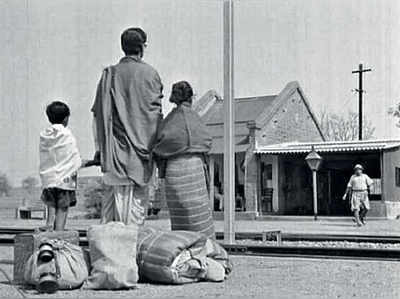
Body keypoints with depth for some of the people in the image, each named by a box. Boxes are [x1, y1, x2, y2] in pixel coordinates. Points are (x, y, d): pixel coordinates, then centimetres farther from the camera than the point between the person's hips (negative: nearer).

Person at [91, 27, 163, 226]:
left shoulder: (110, 74, 3)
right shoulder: (150, 74, -2)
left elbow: (99, 112, 2)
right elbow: (156, 111, -3)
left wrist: (100, 148, 7)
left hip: (117, 144, 2)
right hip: (141, 143, -2)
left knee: (118, 193, 9)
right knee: (138, 195, 4)